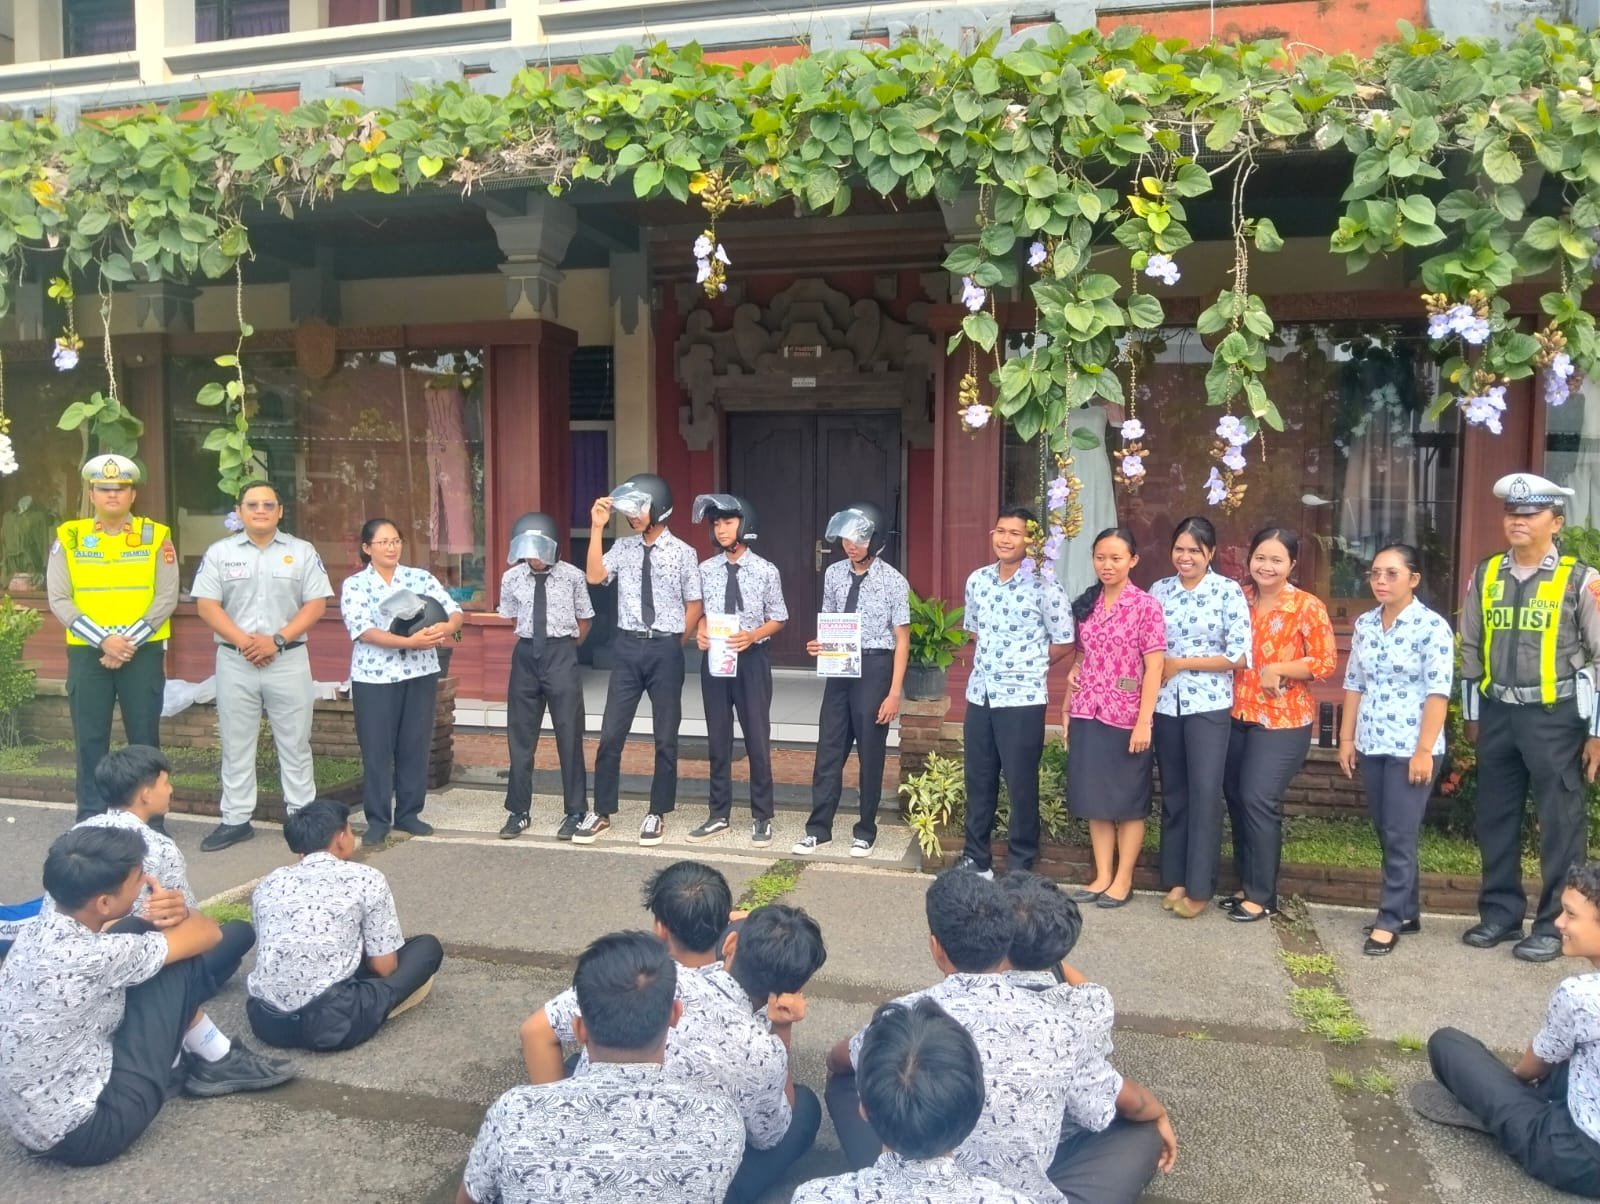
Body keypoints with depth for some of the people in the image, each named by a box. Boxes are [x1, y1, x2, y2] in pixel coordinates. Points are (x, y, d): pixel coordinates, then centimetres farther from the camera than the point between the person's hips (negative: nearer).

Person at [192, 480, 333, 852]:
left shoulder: (302, 552, 3)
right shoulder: (219, 552, 5)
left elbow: (316, 604, -2)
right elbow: (206, 605, -1)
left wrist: (277, 640, -13)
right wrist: (243, 641, -14)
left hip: (288, 659, -1)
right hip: (235, 660, 1)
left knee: (295, 744, 5)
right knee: (235, 744, 7)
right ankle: (235, 820, 16)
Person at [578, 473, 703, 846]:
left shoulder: (683, 553, -4)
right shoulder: (623, 548, 3)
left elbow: (694, 605, 2)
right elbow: (594, 577, -10)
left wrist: (674, 645, 2)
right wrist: (597, 528, -13)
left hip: (665, 650, -2)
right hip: (628, 648, 2)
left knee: (665, 737, 8)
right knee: (611, 734, 5)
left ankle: (657, 813, 22)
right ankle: (601, 812, 17)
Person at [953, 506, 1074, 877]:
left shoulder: (1042, 587, -10)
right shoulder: (977, 580, 7)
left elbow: (1065, 641, -4)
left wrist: (1027, 665, 0)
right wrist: (991, 661, 10)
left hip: (1022, 698, -5)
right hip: (979, 694, 5)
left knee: (1021, 785, 4)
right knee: (977, 780, 13)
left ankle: (1021, 866, 16)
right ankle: (975, 858, 26)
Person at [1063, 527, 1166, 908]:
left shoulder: (1146, 606, -7)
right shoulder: (1084, 604, 8)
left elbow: (1154, 667, -10)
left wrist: (1144, 722, -15)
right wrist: (1066, 709, 11)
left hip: (1127, 718, -5)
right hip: (1087, 715, 5)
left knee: (1128, 801, 6)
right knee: (1094, 798, 10)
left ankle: (1123, 880, 17)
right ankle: (1102, 876, 21)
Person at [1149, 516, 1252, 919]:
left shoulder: (1229, 591, -4)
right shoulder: (1158, 590, 7)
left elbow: (1239, 656, -10)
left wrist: (1180, 663, -9)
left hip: (1208, 705, -3)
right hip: (1164, 705, 4)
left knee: (1205, 794, -3)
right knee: (1173, 794, 10)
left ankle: (1199, 887, 7)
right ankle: (1174, 879, 20)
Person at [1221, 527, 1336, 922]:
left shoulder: (1307, 606, -7)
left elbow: (1326, 662, -9)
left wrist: (1278, 669, -17)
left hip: (1282, 721, -6)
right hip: (1237, 716, 6)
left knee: (1258, 800, -9)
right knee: (1236, 798, 10)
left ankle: (1262, 895, 4)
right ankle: (1248, 884, 24)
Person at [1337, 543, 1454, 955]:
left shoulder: (1432, 627, -10)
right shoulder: (1364, 624, 8)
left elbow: (1438, 692, -13)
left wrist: (1424, 750, -17)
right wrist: (1346, 738, 10)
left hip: (1411, 748, -6)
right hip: (1371, 746, 6)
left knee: (1400, 836, -1)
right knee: (1387, 835, 13)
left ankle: (1389, 920, 8)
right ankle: (1407, 912, 25)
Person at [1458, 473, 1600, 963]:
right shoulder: (1485, 576, 5)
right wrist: (1472, 714, 13)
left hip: (1555, 715, -4)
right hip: (1497, 713, 4)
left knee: (1560, 822, 4)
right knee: (1495, 819, 12)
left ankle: (1555, 923, 16)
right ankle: (1499, 913, 26)